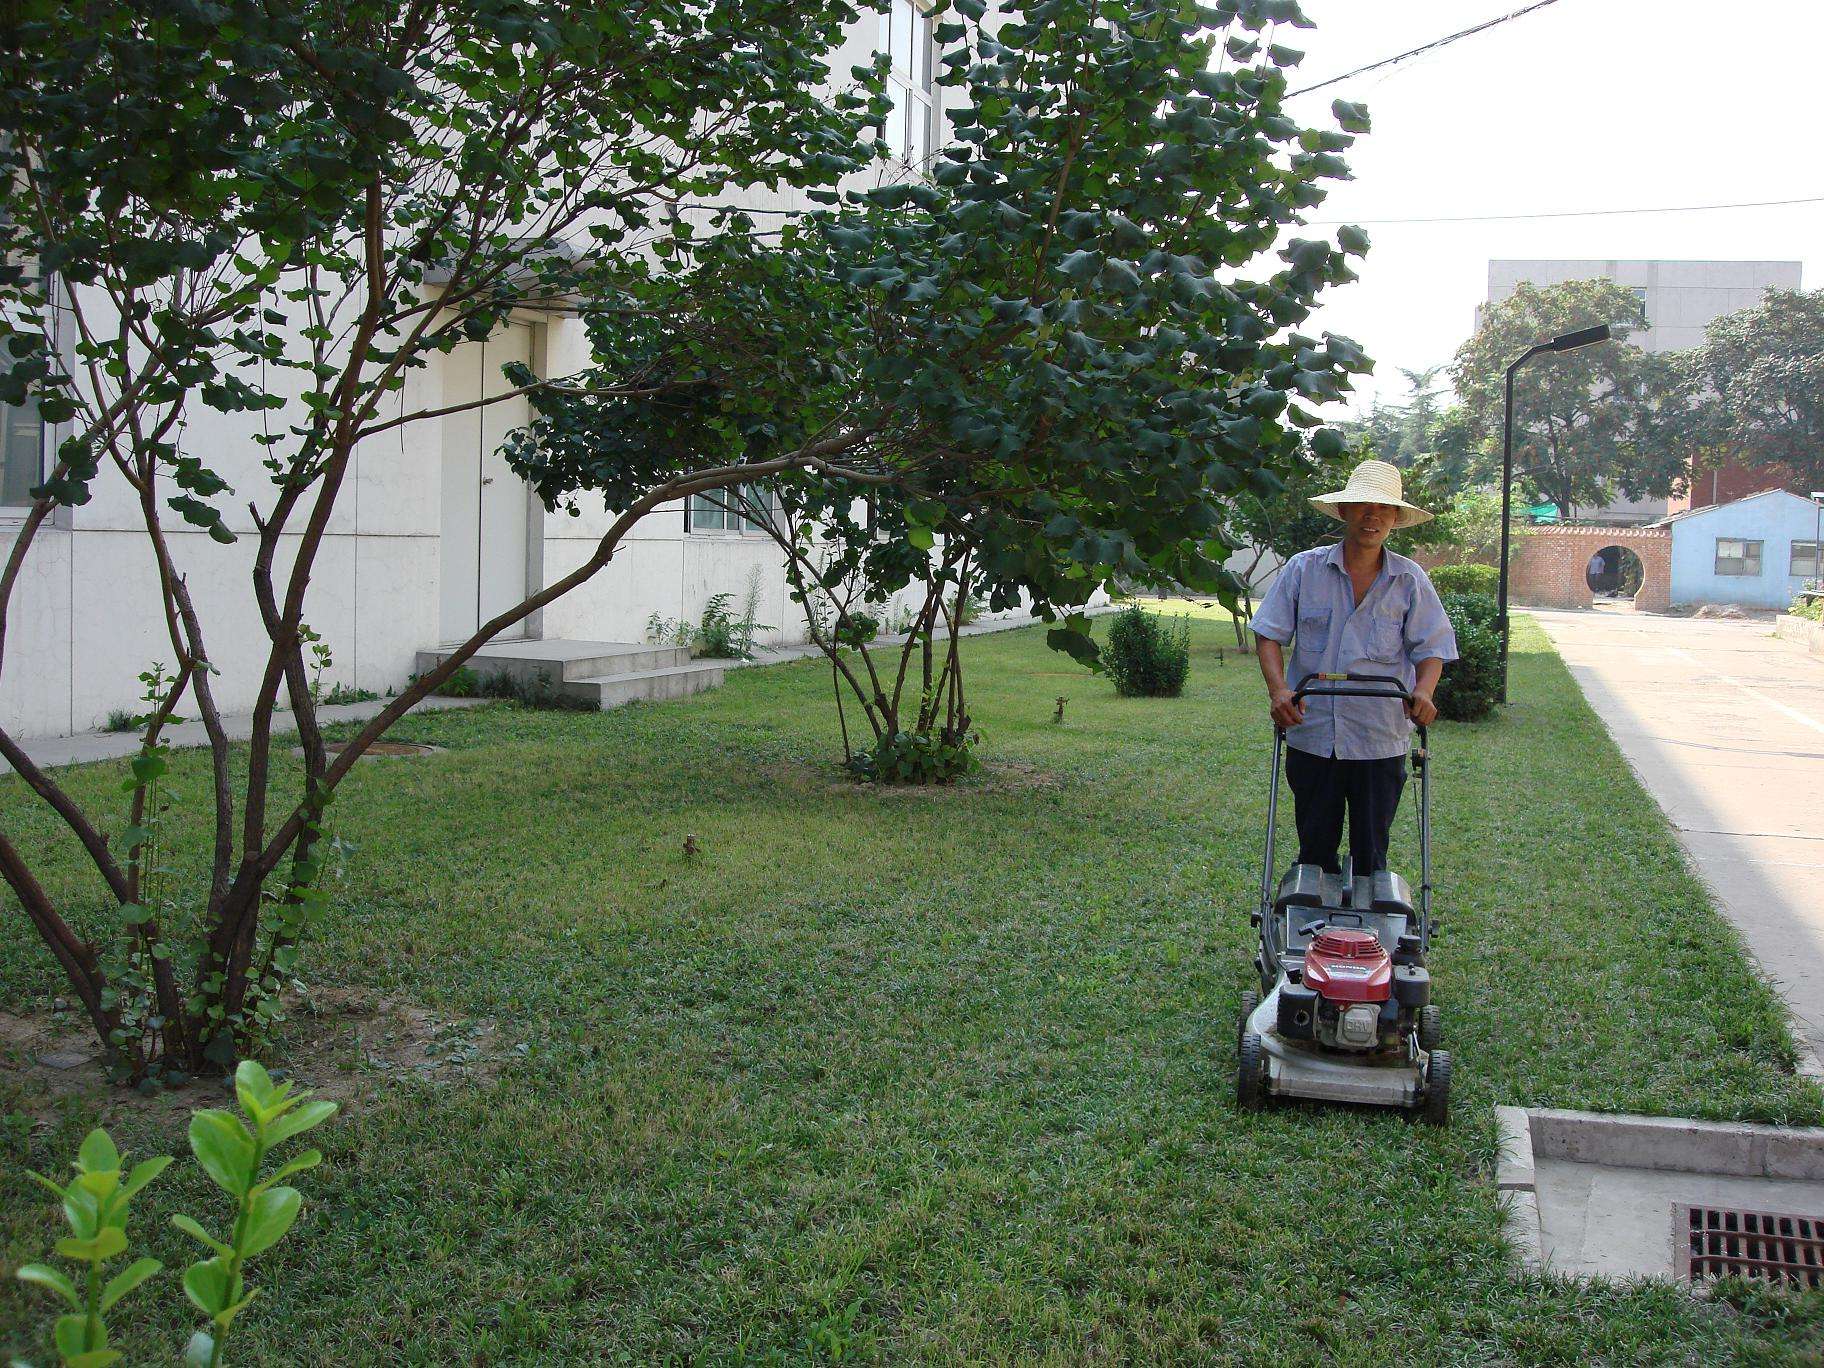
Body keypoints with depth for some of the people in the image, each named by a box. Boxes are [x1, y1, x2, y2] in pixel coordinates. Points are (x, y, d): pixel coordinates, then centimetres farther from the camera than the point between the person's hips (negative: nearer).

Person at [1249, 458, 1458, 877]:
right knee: (1315, 847, 10)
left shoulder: (1410, 580, 4)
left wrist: (1424, 690, -19)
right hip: (1311, 736, 0)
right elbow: (1269, 633, 0)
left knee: (1371, 853, 8)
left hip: (1380, 743, 0)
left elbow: (1431, 647, 2)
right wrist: (1278, 688, -17)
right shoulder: (1304, 569, 2)